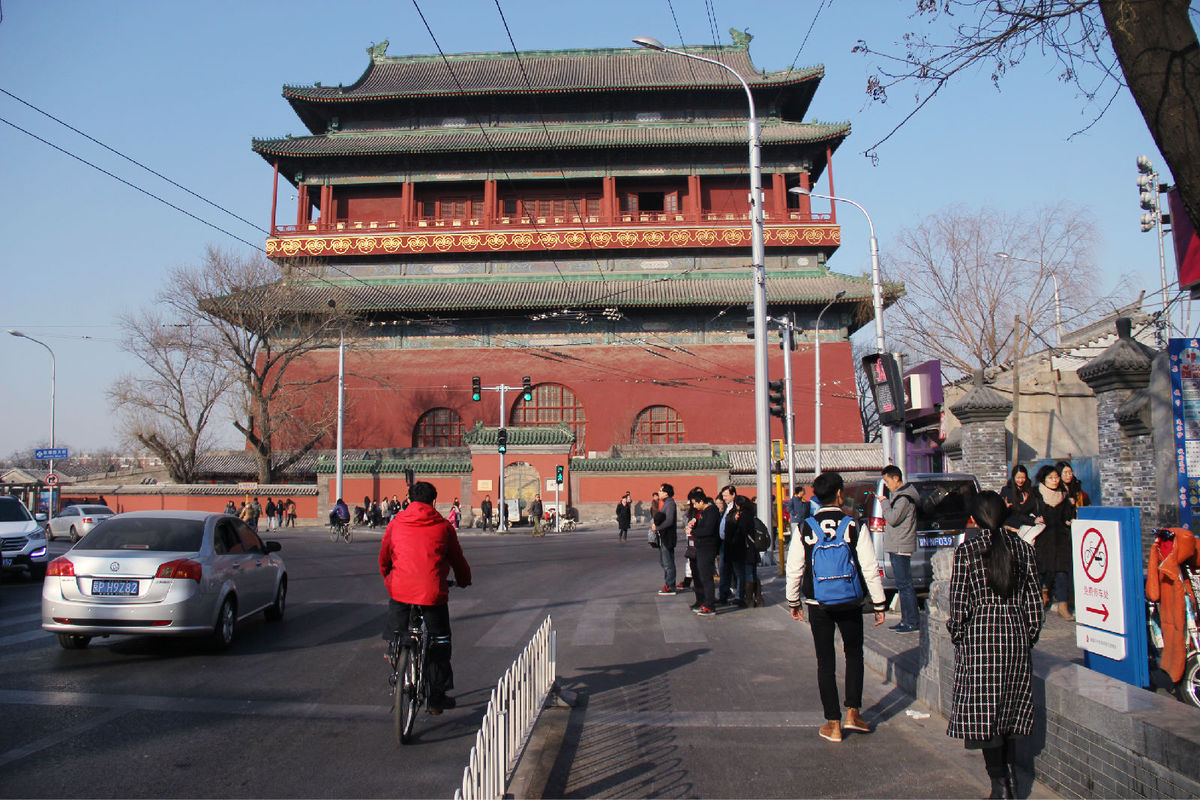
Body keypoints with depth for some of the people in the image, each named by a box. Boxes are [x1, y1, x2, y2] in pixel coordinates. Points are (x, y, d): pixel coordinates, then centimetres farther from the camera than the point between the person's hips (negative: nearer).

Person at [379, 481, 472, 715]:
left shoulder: (396, 523, 9)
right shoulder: (443, 526, 5)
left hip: (400, 590, 1)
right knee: (439, 642, 13)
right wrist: (464, 581, 35)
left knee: (396, 638, 22)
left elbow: (384, 557, 20)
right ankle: (437, 697, 16)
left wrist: (388, 578, 40)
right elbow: (457, 558, 15)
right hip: (432, 592, -1)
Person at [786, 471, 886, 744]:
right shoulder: (854, 526, -8)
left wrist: (794, 601, 14)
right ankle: (853, 712, 13)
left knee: (825, 660, 7)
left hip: (817, 604, 1)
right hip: (850, 603, 0)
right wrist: (879, 603, 3)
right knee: (854, 653, 18)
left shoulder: (805, 528, -5)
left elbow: (794, 569, 0)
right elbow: (870, 568, -6)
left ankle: (833, 723, 10)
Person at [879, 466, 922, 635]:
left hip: (901, 547, -11)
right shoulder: (899, 495, 17)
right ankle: (906, 620, 20)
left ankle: (913, 623, -6)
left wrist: (884, 502, -12)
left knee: (905, 584, -9)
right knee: (902, 584, 14)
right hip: (896, 546, 11)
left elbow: (893, 519, -23)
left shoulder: (904, 498, -15)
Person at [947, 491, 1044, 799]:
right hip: (1017, 634, 4)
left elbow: (959, 602, -7)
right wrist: (1029, 639, 16)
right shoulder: (1023, 548, 4)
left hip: (980, 635, -4)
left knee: (983, 711, 0)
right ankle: (1007, 775, 25)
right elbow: (1035, 603, 6)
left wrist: (958, 637, 5)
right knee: (1007, 711, 16)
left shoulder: (967, 550, -7)